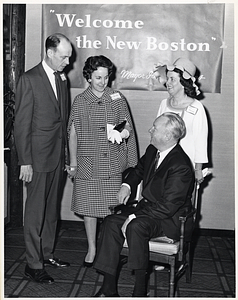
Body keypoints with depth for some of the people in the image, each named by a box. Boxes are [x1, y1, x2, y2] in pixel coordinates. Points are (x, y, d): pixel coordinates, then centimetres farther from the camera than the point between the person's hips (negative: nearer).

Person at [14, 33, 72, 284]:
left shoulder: (62, 79, 10)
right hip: (38, 156, -7)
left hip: (58, 155, 7)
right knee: (35, 211, 1)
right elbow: (21, 124, -12)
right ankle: (33, 264, 11)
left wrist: (65, 153, 11)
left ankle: (46, 253, 29)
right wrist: (25, 161, -15)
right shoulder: (29, 79, -10)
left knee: (52, 208, 15)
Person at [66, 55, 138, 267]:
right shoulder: (80, 101, 3)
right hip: (88, 163, 0)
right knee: (88, 206, 5)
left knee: (113, 206, 1)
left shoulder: (117, 98, 4)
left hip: (113, 163, 0)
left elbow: (127, 125, 7)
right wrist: (73, 163, 2)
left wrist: (122, 132, -16)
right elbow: (73, 133, 5)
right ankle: (92, 248, 21)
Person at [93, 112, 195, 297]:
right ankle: (109, 288, -9)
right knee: (111, 222, -12)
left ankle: (140, 290, -19)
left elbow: (168, 206, -26)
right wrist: (127, 185, 6)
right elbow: (139, 169, 26)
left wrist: (134, 217, -25)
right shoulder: (152, 150, 4)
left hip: (171, 219, -8)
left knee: (136, 227, -34)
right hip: (148, 206, 9)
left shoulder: (181, 167, -24)